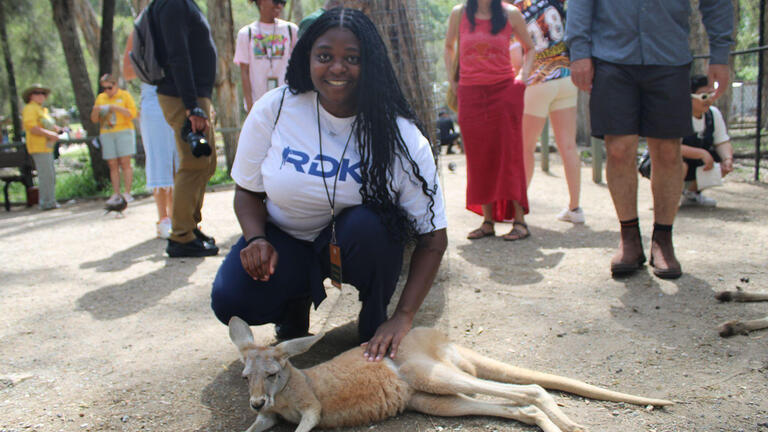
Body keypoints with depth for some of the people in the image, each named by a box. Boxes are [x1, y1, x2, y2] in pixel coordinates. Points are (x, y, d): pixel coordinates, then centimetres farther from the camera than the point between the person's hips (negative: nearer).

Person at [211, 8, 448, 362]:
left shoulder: (399, 135, -18)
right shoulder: (274, 109, -13)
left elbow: (433, 238, -18)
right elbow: (247, 190, 0)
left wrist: (403, 318, -27)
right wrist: (256, 239, -21)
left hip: (361, 242, -1)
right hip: (285, 240, 1)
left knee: (367, 224, -36)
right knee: (231, 301, -26)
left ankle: (374, 325, -5)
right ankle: (298, 302, 11)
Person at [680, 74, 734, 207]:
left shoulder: (714, 113, -1)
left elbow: (723, 142, 2)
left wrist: (728, 159, -20)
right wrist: (701, 153, -37)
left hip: (695, 165, 7)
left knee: (725, 165, -10)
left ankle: (691, 193, 10)